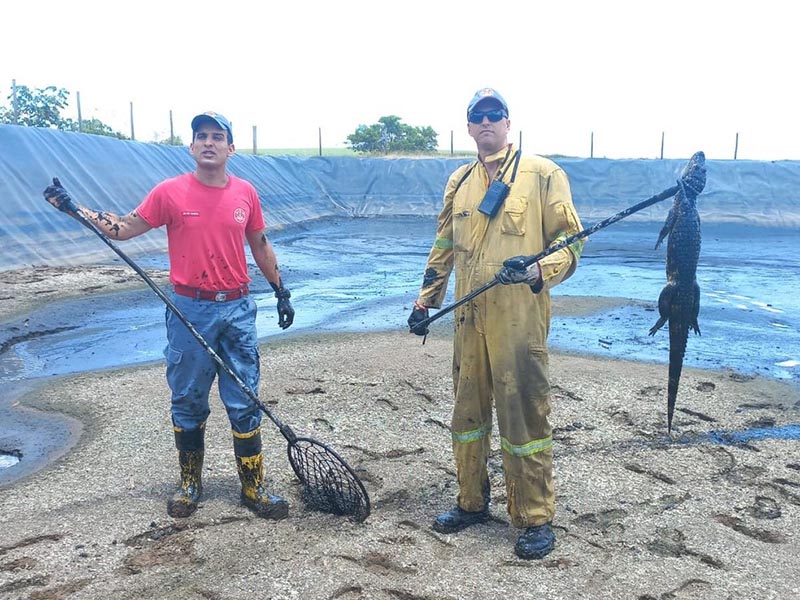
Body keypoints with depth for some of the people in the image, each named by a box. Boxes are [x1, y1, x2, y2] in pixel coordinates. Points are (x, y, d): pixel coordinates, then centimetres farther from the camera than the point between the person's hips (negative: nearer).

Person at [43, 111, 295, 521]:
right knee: (188, 402, 10)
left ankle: (254, 489, 17)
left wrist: (281, 291, 13)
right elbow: (123, 229, 2)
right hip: (190, 311, -1)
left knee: (245, 403, 5)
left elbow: (260, 245, 13)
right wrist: (73, 208, -9)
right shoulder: (170, 193, -4)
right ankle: (190, 484, 28)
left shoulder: (246, 193, 3)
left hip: (237, 309, 2)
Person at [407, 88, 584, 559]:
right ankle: (472, 502, 33)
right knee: (468, 411, 14)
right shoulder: (459, 182, 14)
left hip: (520, 322, -5)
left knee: (524, 415, 1)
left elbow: (570, 241, -5)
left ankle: (536, 519, 18)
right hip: (469, 320, 6)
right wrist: (426, 300, 19)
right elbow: (444, 246, 22)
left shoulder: (542, 174, -3)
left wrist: (537, 271, -23)